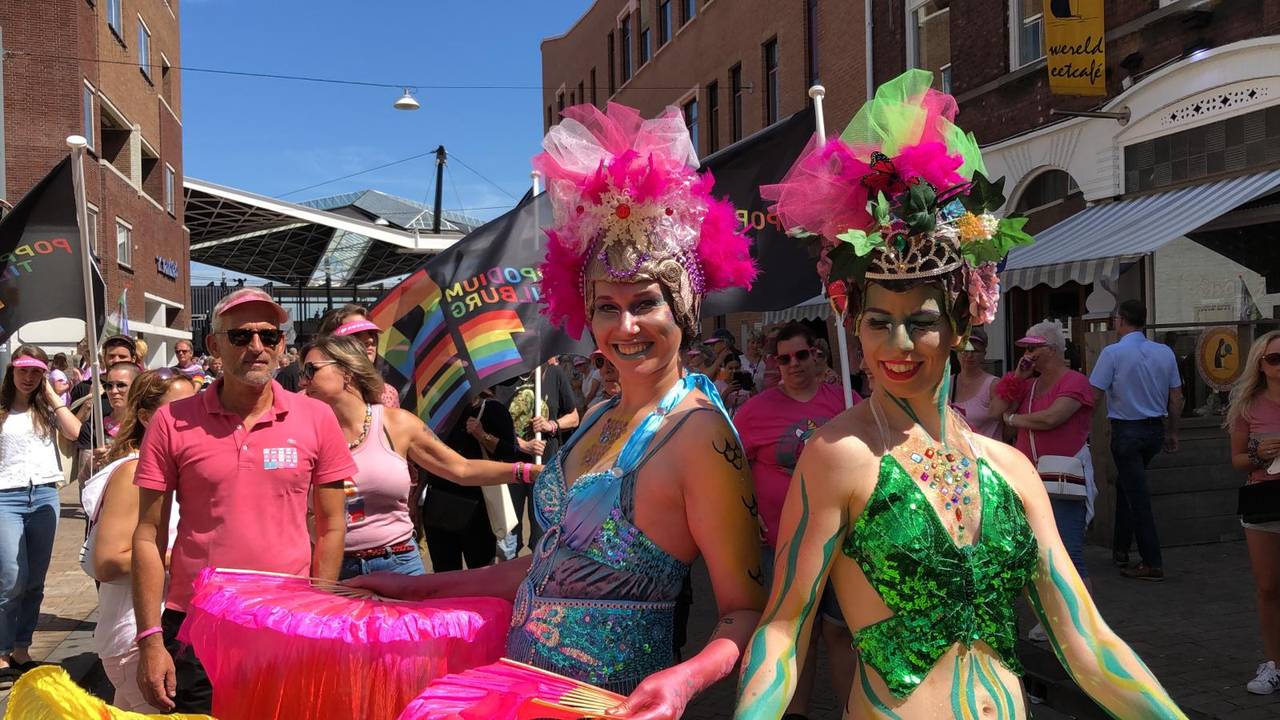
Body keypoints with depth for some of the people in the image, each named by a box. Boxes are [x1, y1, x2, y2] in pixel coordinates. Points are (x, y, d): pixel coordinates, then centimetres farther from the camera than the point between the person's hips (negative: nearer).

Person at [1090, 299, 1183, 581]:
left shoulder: (1113, 352, -12)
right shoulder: (1165, 352, 4)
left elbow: (1094, 395, -14)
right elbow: (1176, 398, 9)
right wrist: (1172, 432, 18)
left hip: (1126, 431, -6)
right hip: (1155, 429, 6)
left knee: (1137, 495, -1)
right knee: (1126, 484, 21)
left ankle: (1152, 564, 2)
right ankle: (1120, 549, 25)